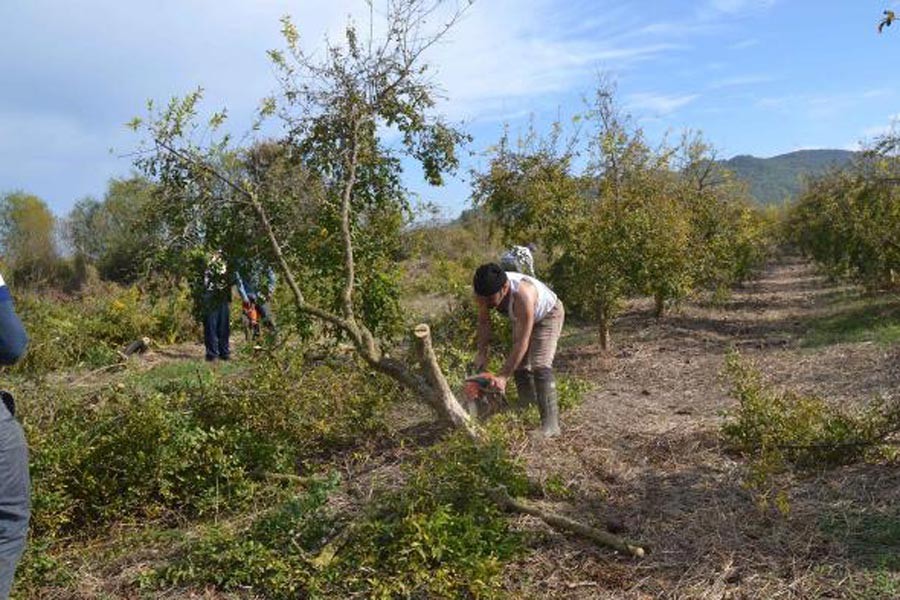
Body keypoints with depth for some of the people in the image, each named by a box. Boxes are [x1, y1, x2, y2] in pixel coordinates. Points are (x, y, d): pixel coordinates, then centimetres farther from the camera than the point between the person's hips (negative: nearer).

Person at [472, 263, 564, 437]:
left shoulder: (522, 295, -45)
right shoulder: (486, 291, -27)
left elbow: (522, 342, -41)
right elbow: (484, 322, -7)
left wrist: (503, 376, -39)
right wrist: (482, 353, -15)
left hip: (548, 314, -7)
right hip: (522, 318, 7)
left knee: (540, 366, -20)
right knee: (519, 366, 2)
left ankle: (550, 424, -19)